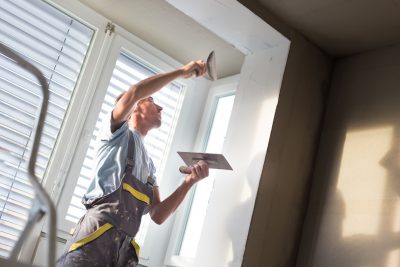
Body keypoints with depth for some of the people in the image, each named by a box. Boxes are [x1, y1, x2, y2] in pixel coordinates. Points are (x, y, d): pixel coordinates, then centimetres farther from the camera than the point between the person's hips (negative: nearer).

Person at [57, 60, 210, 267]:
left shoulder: (149, 165, 28)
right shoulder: (119, 131, 11)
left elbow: (158, 215, 17)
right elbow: (133, 93, -11)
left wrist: (189, 181, 5)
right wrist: (182, 71, -2)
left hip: (125, 245, 7)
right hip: (96, 233, -7)